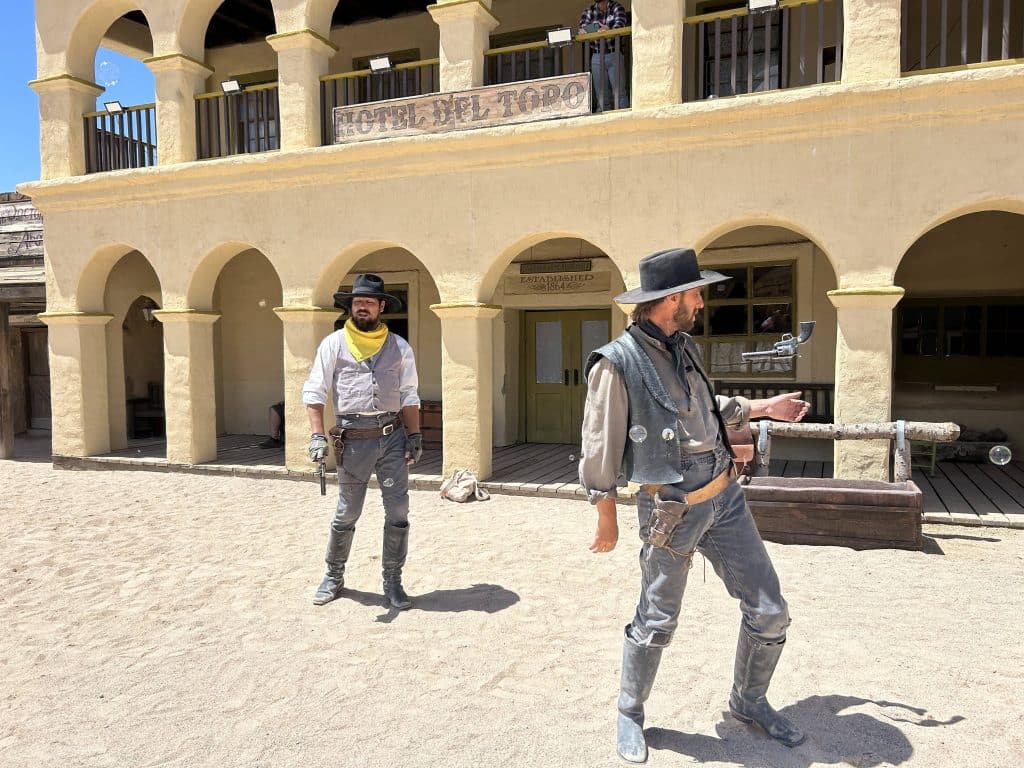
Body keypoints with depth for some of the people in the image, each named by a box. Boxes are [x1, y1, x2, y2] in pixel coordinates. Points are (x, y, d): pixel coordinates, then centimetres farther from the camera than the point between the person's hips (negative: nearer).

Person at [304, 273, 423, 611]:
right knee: (346, 513, 8)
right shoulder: (334, 344, 5)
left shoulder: (399, 347, 9)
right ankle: (333, 577, 29)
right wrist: (317, 435, -7)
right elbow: (314, 392, 3)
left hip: (393, 437, 2)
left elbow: (409, 396, 10)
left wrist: (415, 437, 2)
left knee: (398, 512, 1)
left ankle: (393, 583, 16)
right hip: (354, 439, -1)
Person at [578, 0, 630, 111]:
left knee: (620, 93, -11)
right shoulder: (588, 11, 12)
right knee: (602, 97, 1)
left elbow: (620, 25, -12)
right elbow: (581, 27, 0)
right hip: (596, 57, 2)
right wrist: (582, 31, -25)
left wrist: (609, 30, -34)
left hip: (614, 55, -2)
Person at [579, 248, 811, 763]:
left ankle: (749, 702, 37)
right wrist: (607, 519, -4)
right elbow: (600, 450, -11)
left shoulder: (685, 348, 7)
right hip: (671, 513, -7)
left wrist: (764, 407, 20)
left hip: (725, 497, 7)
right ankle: (630, 715, 35)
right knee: (656, 624, 8)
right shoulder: (617, 363, -17)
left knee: (769, 613, 11)